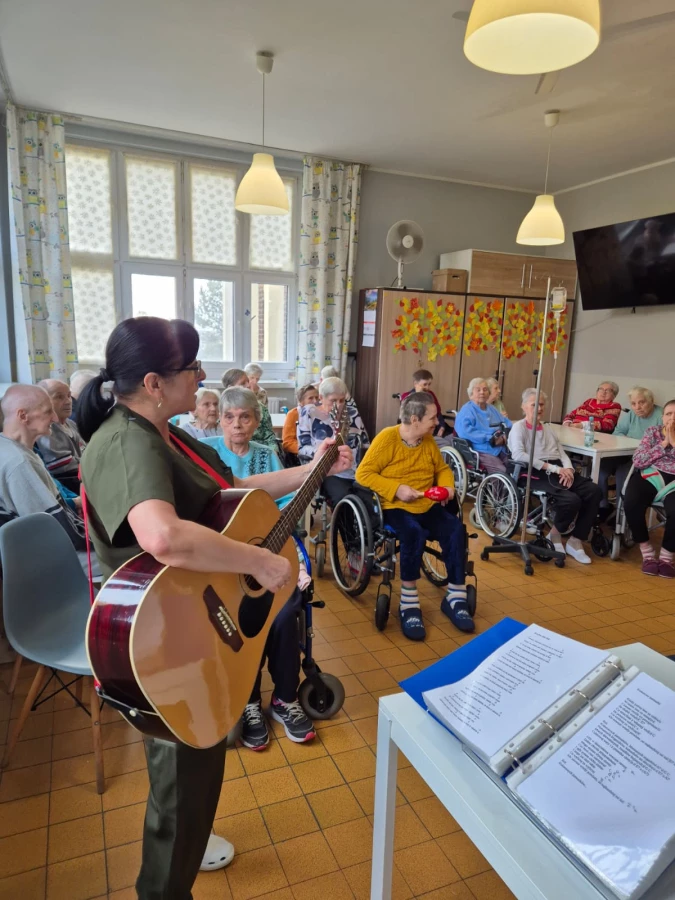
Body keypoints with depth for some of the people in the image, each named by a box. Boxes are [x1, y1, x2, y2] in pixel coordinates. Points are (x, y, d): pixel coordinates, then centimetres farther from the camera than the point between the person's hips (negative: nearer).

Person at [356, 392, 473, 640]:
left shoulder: (428, 440, 8)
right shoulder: (387, 438, -10)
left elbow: (442, 468, 20)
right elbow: (363, 474, -14)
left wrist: (448, 486, -2)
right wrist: (396, 489, -22)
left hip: (427, 506, 5)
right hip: (395, 506, -5)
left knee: (455, 529, -23)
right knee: (415, 532, -36)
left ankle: (455, 598, -10)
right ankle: (408, 605, -22)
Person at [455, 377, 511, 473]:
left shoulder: (493, 409, 26)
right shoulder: (466, 411, 1)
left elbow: (509, 425, 21)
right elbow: (464, 432, -16)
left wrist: (504, 437, -4)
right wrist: (490, 439, -15)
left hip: (502, 450, 7)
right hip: (481, 451, -7)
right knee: (503, 472, -30)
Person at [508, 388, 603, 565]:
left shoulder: (548, 428, 28)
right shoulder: (519, 427, 5)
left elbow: (562, 453, 17)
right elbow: (518, 455, -13)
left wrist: (568, 468, -7)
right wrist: (551, 467, -17)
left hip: (559, 470, 7)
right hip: (537, 473, -7)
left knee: (594, 491, -18)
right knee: (572, 499, -30)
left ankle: (575, 541, -9)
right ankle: (555, 534, 0)